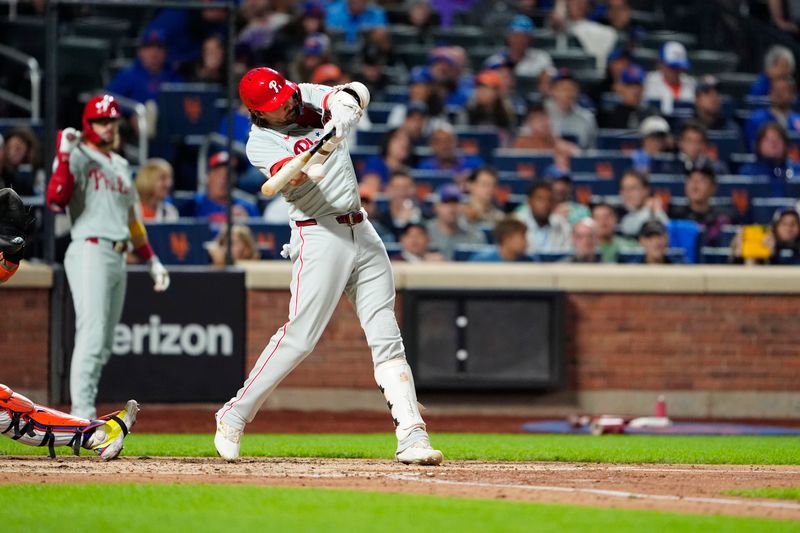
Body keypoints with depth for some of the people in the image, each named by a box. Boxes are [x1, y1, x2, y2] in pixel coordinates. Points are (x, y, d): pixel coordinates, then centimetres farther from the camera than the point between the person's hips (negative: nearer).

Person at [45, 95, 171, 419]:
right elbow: (55, 201, -19)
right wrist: (65, 158, -25)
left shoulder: (120, 165, 21)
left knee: (104, 344, 8)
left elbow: (132, 218, 27)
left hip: (119, 258, 8)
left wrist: (152, 259, 23)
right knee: (92, 336, -17)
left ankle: (84, 413, 11)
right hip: (90, 253, -8)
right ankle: (82, 414, -20)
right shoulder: (78, 157, -3)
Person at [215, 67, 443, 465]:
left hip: (361, 233, 6)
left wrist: (344, 104, -29)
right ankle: (234, 416, 1)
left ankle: (411, 436, -4)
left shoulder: (308, 97, 7)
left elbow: (357, 92, -7)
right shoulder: (261, 143, -9)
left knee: (386, 338, 0)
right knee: (300, 337, -12)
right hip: (319, 237, -6)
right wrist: (322, 149, -45)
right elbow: (293, 177, -27)